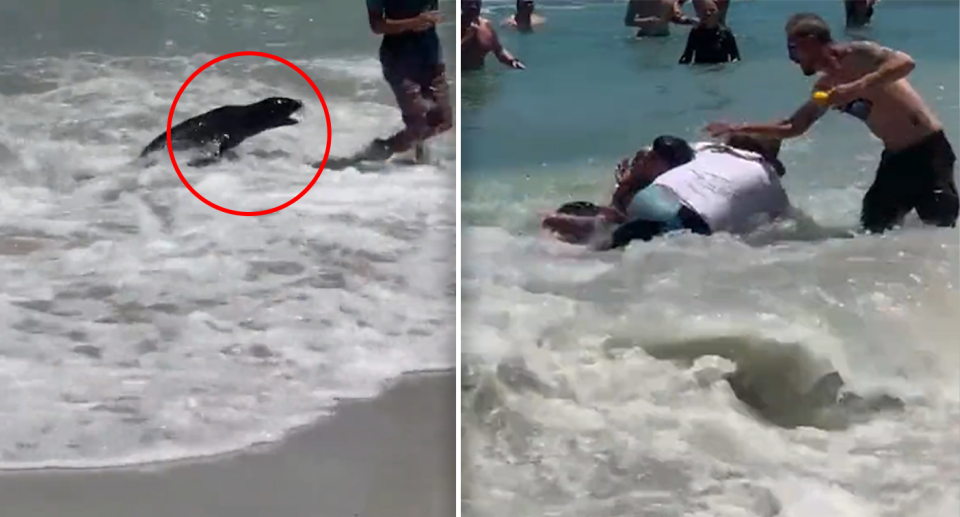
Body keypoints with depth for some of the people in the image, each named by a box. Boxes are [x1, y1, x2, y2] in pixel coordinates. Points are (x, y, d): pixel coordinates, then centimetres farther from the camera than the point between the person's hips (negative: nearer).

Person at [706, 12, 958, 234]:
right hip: (895, 157, 8)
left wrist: (856, 88, -34)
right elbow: (792, 127, 19)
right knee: (872, 228, 3)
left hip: (929, 150, -7)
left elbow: (905, 62, -30)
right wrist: (739, 129, 14)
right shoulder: (825, 88, 10)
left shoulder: (857, 53, -13)